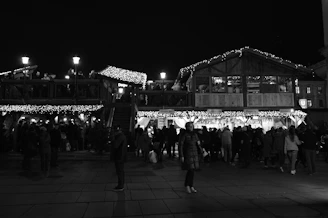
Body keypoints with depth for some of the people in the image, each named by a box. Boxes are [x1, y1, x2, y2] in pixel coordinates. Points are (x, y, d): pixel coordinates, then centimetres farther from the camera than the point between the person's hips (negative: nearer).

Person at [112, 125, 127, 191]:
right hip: (121, 157, 11)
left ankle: (120, 187, 3)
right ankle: (121, 185, 27)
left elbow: (115, 145, -26)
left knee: (119, 172, -3)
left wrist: (113, 139, -13)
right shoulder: (122, 136, 13)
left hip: (119, 158, -11)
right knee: (120, 172, 17)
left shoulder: (120, 137, -20)